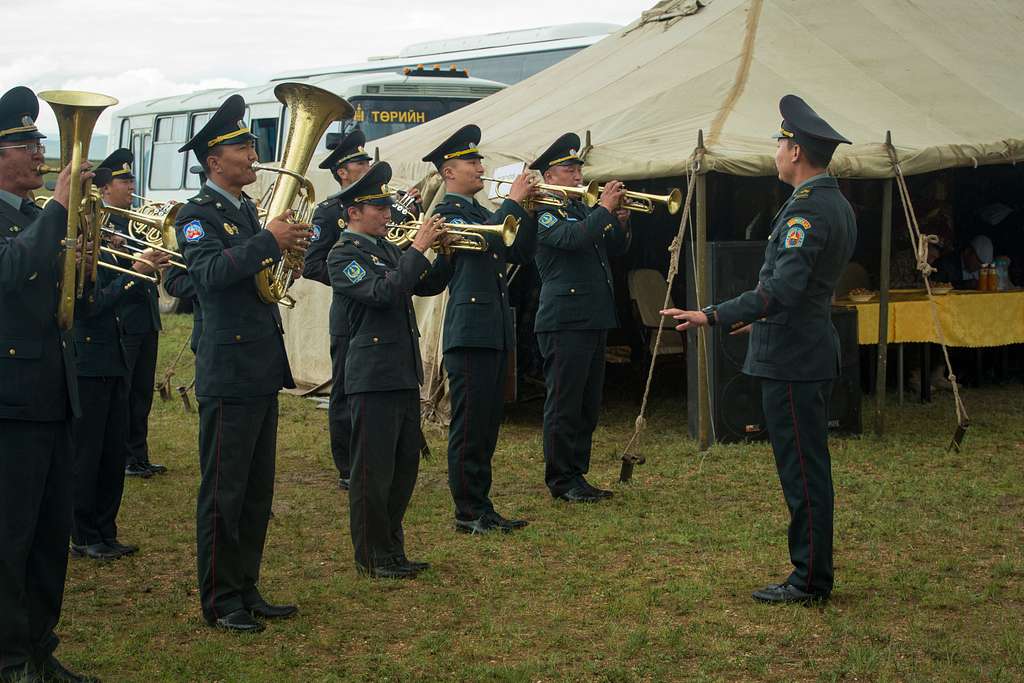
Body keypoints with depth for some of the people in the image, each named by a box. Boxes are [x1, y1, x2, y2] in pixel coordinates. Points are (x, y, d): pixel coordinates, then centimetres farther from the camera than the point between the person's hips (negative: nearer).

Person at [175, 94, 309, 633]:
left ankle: (246, 589, 22)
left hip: (262, 371, 9)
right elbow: (211, 272, -26)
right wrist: (269, 241, -29)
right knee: (223, 492, -1)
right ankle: (220, 602, 7)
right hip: (229, 375, -8)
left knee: (256, 491, 13)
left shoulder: (250, 211, 17)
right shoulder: (198, 214, -8)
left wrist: (295, 244, 4)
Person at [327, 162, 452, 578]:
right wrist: (419, 248, -19)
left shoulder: (388, 249, 16)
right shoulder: (344, 255, -9)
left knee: (405, 465, 13)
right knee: (373, 470, -2)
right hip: (373, 376, -9)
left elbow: (428, 286, 17)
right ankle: (372, 557, 7)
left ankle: (392, 550, 23)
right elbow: (383, 292, -23)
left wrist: (447, 253, 1)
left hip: (404, 373, 9)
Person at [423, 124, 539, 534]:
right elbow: (485, 237, -24)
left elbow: (521, 253, 17)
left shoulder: (481, 213, 21)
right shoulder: (448, 212, -6)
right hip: (470, 332, -9)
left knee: (487, 424, 11)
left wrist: (528, 210, 6)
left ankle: (482, 508, 17)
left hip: (494, 332, 9)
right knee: (469, 426, -4)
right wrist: (513, 201, -15)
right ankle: (467, 513, 1)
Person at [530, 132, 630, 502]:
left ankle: (577, 474, 19)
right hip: (564, 321, -9)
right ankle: (561, 481, 2)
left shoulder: (582, 209, 19)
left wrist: (621, 221, -1)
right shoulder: (542, 212, -6)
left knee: (588, 405, 12)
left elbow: (616, 247, 18)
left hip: (595, 319, 9)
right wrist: (605, 208, -19)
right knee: (564, 403, -4)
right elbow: (572, 237, -24)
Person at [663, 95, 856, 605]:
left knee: (802, 470, -4)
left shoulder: (807, 209, -18)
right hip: (809, 348, 10)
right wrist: (762, 316, 33)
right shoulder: (837, 205, 14)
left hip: (791, 356, -10)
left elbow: (783, 287, -29)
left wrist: (713, 316, -31)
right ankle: (813, 572, 21)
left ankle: (810, 581, 3)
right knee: (808, 467, 14)